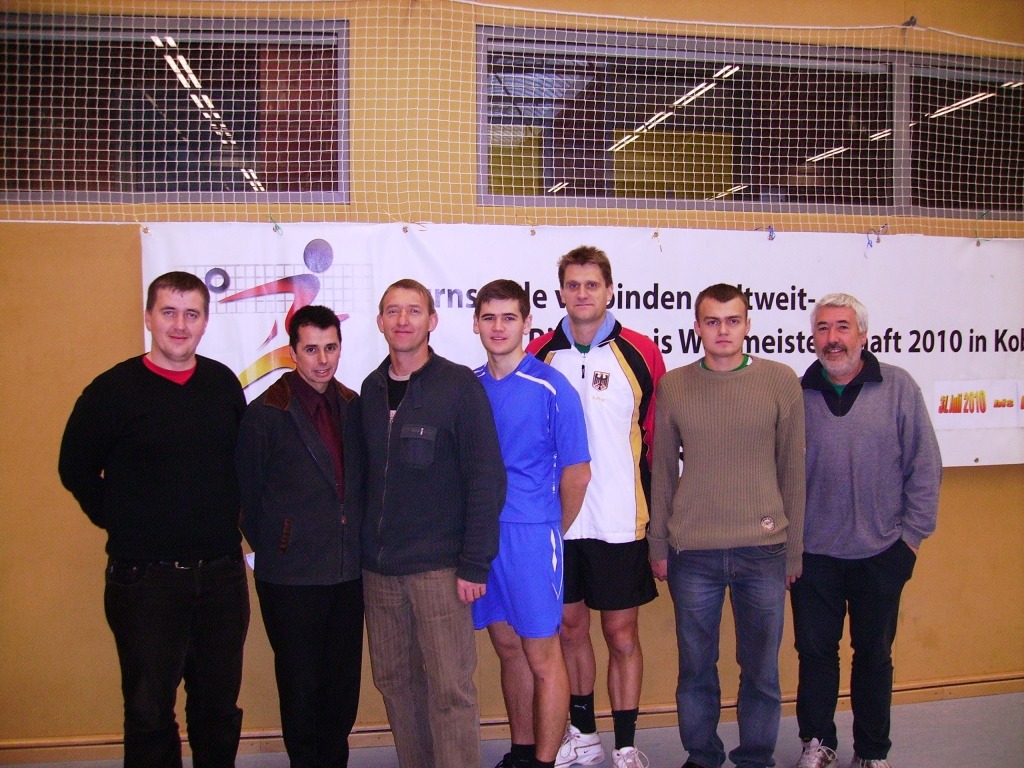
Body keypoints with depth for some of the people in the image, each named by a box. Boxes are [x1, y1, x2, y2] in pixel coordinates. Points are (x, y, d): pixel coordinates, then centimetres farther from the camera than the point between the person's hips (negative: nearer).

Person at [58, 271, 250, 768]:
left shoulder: (224, 384, 4)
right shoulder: (113, 389, -7)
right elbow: (76, 469, 1)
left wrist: (227, 520, 8)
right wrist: (118, 523, -1)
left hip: (221, 573, 3)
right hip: (145, 578, -3)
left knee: (220, 707, 15)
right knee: (149, 712, 8)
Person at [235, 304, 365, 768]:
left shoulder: (353, 407, 6)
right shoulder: (265, 413, -7)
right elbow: (248, 496, -1)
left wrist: (359, 545, 8)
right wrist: (269, 549, 2)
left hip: (349, 571, 4)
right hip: (292, 576, -4)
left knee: (343, 683, 13)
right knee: (301, 685, 8)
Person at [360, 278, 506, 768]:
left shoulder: (459, 385, -6)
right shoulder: (371, 389, 9)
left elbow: (486, 478, -9)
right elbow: (368, 476, 14)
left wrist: (475, 563, -13)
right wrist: (361, 543, 7)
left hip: (439, 566, -5)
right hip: (378, 567, 5)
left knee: (449, 688, -1)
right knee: (394, 682, 12)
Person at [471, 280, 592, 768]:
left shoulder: (551, 388, -10)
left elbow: (576, 473, -6)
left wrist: (552, 530, 4)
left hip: (531, 535, -5)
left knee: (542, 656, 4)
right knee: (508, 648, 17)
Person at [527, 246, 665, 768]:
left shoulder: (640, 354, -3)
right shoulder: (540, 354, 3)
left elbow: (657, 438, 3)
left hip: (619, 523, -2)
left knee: (622, 636, 6)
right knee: (570, 627, 14)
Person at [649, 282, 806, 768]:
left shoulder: (781, 382, 2)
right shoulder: (672, 387, 4)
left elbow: (792, 470, 5)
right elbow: (662, 472, 8)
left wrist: (794, 550, 5)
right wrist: (659, 547, 7)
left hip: (763, 551, 0)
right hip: (692, 553, 1)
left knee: (761, 667, 9)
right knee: (696, 666, 10)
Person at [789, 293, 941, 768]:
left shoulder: (898, 387, -3)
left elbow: (924, 466, -1)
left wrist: (913, 532, -3)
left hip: (881, 553, 0)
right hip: (813, 554, 1)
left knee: (875, 654, 13)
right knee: (814, 651, 11)